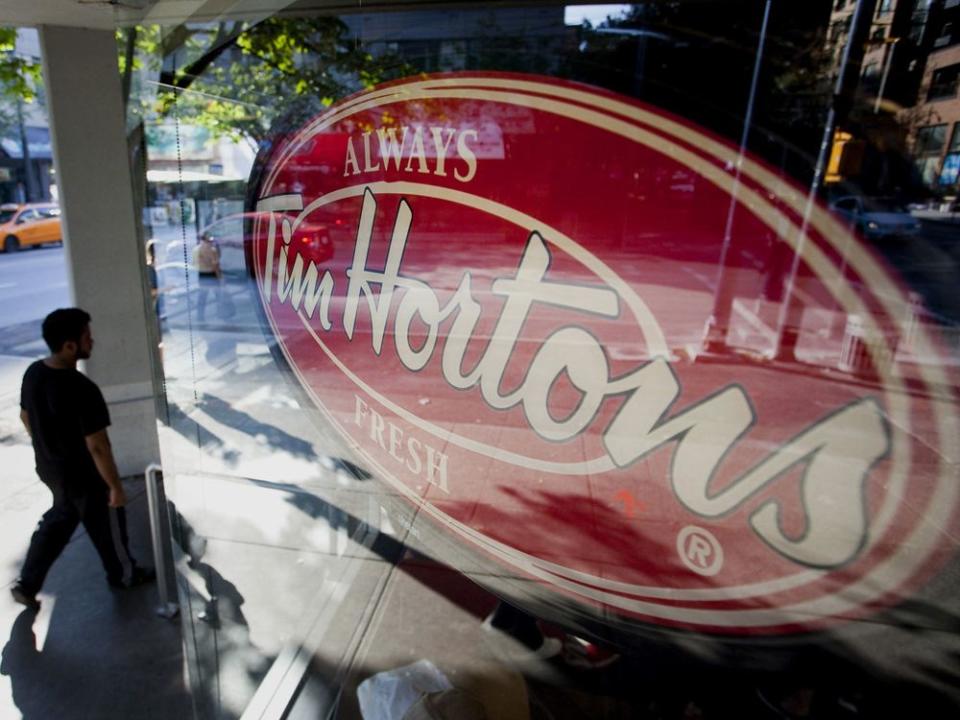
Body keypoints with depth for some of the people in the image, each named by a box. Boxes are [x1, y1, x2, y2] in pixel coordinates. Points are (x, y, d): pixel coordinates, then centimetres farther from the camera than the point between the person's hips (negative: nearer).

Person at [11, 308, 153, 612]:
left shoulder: (33, 373, -8)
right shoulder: (83, 390, -34)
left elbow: (26, 416, 9)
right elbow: (98, 446, -28)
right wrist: (115, 486, -16)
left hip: (49, 468, 7)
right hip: (84, 477, -7)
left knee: (57, 521, 30)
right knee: (107, 527, 17)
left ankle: (27, 584, 40)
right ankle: (123, 575, 40)